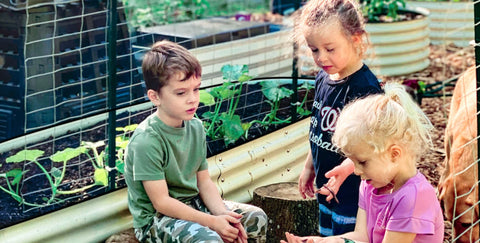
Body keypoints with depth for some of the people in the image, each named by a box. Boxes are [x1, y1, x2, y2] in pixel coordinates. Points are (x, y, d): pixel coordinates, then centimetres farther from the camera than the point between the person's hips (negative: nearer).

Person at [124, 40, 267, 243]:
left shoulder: (196, 127, 2)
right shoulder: (147, 142, -23)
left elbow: (204, 182, 6)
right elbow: (161, 202, -22)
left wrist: (223, 215, -13)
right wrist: (212, 222, -23)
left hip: (191, 205, 8)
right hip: (155, 219, -8)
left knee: (257, 218, 0)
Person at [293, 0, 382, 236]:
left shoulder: (365, 87, -23)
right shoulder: (323, 79, 3)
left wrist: (346, 168, -40)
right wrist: (309, 167, 22)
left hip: (353, 189, -8)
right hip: (325, 185, 9)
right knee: (327, 236, 19)